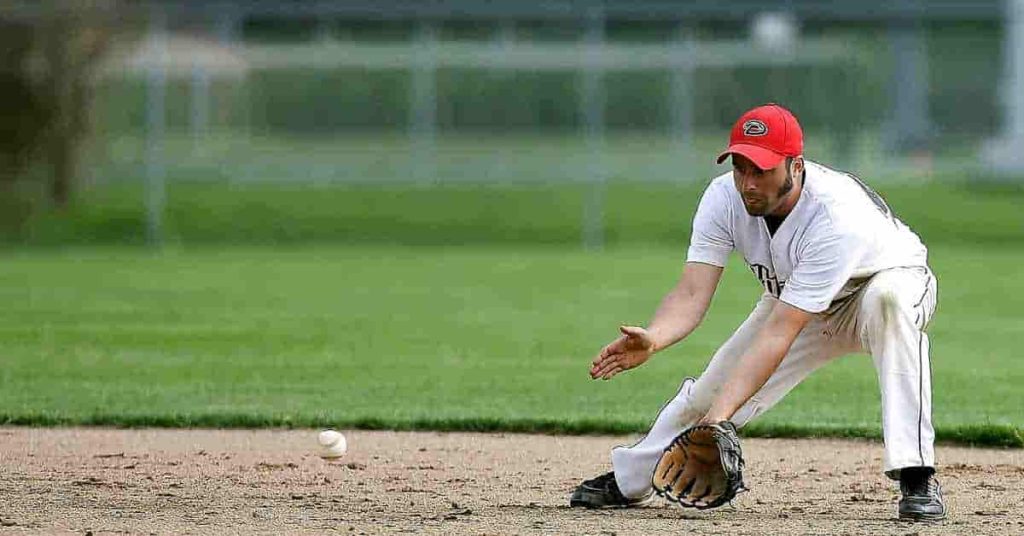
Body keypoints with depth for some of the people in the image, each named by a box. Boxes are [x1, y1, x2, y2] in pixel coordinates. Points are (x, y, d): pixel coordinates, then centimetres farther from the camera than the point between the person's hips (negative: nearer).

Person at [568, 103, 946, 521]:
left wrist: (720, 416, -51)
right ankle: (628, 481, 27)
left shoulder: (837, 216, -41)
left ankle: (916, 478, -40)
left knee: (887, 298, -40)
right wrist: (653, 339, -54)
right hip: (796, 301, 6)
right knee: (711, 388, -2)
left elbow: (780, 334, -44)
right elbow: (692, 294, -30)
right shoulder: (724, 197, -24)